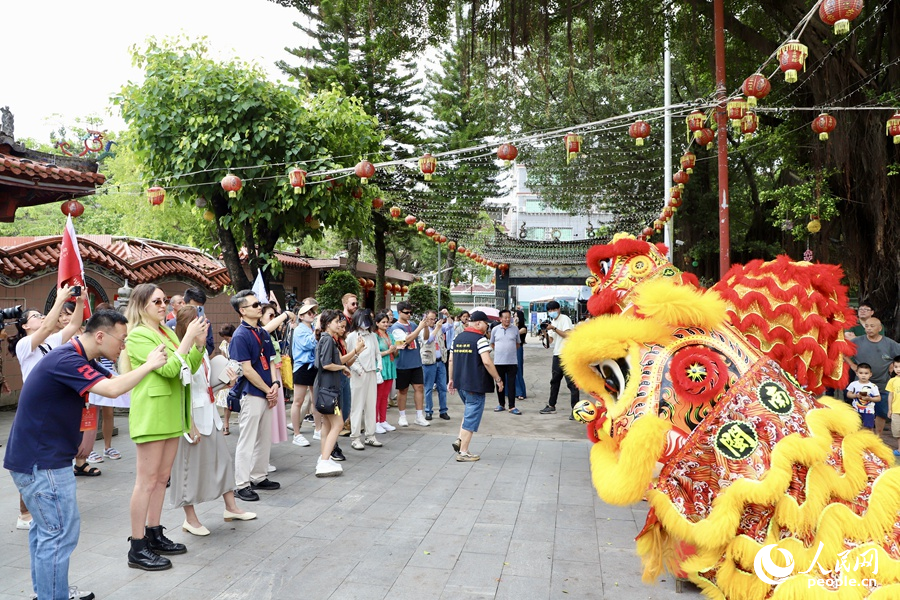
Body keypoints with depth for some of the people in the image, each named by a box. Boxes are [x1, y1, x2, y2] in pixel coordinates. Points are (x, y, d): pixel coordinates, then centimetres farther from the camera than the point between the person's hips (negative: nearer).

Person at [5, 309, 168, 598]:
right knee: (60, 532, -6)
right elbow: (112, 389, -36)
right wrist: (149, 365, -25)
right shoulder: (66, 360, -25)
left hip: (38, 456, 11)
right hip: (41, 462, -11)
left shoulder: (80, 359, 8)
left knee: (46, 527, 21)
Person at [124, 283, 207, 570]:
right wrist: (189, 336, -17)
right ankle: (137, 549, 4)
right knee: (147, 480, -4)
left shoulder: (167, 332, 14)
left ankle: (154, 534, 25)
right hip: (151, 412, -8)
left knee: (162, 477, 14)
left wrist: (199, 340, -3)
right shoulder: (137, 336, -11)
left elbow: (189, 367, 10)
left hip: (172, 413, 8)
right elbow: (169, 369, -19)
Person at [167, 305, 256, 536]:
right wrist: (191, 425, -19)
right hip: (193, 416, -9)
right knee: (191, 466, 4)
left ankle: (231, 507, 27)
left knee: (222, 459, 14)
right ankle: (190, 519, 19)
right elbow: (183, 393, -20)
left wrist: (226, 383, 4)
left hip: (210, 414, 9)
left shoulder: (202, 351, 9)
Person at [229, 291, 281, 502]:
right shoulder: (240, 336, -13)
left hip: (267, 394, 8)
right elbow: (247, 370, -16)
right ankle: (241, 484, 7)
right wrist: (268, 390, -11)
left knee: (264, 439, 15)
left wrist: (275, 384, -2)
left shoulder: (263, 333, 12)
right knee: (247, 441, -1)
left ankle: (259, 477, 27)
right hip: (251, 394, -8)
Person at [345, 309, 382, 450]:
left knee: (371, 405, 8)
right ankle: (355, 438, 5)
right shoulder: (352, 336, -5)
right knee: (357, 406, -2)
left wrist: (379, 365, 2)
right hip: (358, 375, -5)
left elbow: (377, 353, 16)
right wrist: (358, 369, -14)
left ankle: (370, 436, 17)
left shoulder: (372, 335, 11)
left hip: (372, 373, 5)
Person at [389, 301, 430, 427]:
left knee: (419, 387, 3)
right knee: (403, 390, 7)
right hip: (403, 364, -5)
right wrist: (420, 327, -22)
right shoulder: (396, 327, -9)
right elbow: (407, 339, -22)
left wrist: (426, 327, -8)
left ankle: (419, 416, 9)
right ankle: (402, 417, 19)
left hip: (416, 362, 5)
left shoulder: (413, 324, 8)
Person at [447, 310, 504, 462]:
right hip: (475, 384, -8)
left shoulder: (458, 338, 10)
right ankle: (463, 452, 4)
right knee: (472, 417, 1)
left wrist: (451, 379, 20)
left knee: (469, 411, 26)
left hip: (460, 382, 8)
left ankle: (460, 440, 14)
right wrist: (498, 379, -12)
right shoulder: (480, 339, -13)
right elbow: (486, 362, -20)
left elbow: (451, 360, 13)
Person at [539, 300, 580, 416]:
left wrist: (554, 328, -18)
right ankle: (551, 406, 27)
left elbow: (567, 335, -17)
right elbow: (551, 339, 14)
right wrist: (546, 332, -4)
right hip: (557, 354, 9)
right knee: (554, 381, 16)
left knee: (571, 382, -9)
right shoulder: (552, 321, 17)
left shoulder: (565, 319, -7)